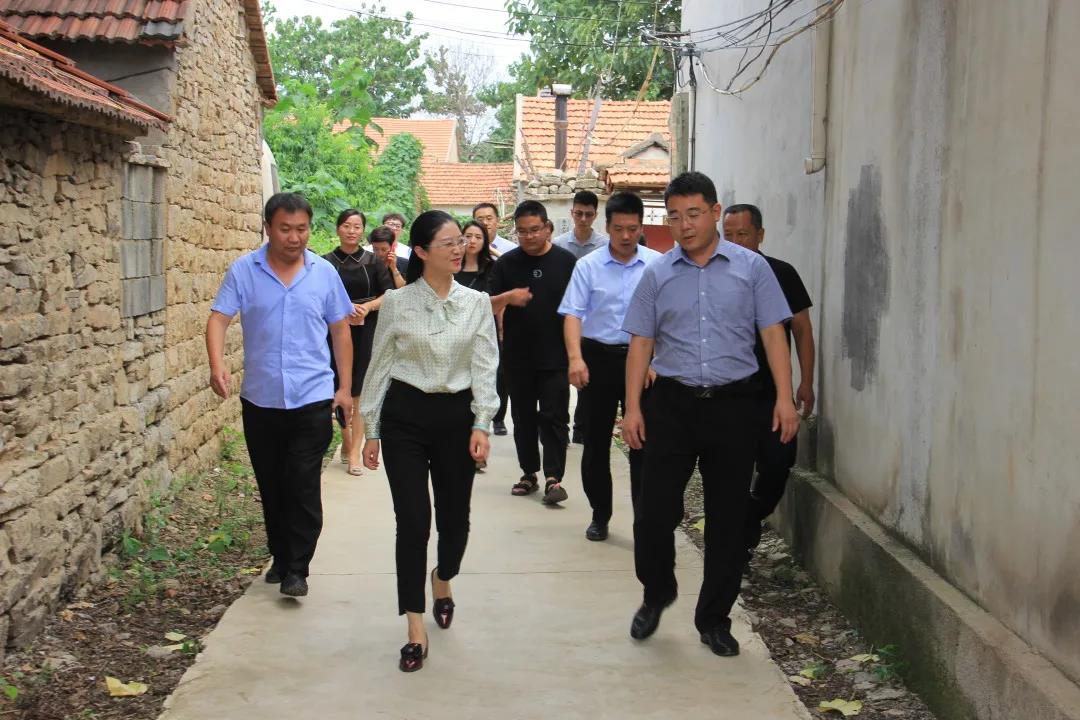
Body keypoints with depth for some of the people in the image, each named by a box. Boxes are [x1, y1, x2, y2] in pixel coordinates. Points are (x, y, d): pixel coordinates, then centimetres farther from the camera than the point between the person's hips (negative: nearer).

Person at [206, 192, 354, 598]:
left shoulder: (324, 273, 2)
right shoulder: (243, 271, -1)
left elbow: (340, 331, 8)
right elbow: (218, 319, -8)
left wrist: (345, 387, 6)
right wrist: (217, 366, -25)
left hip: (312, 399, -1)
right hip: (260, 398, 1)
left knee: (303, 486, -6)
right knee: (271, 487, 13)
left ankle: (297, 569, 3)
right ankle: (280, 558, 29)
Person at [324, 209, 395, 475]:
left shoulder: (373, 261, 6)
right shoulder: (326, 263, 4)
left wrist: (368, 306, -15)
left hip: (367, 331, 0)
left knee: (360, 391, -6)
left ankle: (354, 450, -5)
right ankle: (347, 442, 17)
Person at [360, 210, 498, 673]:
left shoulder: (477, 303, 2)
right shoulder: (397, 302, -2)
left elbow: (484, 367, 0)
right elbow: (379, 367, 3)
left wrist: (481, 425, -11)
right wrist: (371, 431, 3)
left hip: (456, 416, 2)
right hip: (405, 416, -2)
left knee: (455, 519, 10)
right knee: (413, 522, -5)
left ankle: (442, 579, 45)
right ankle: (416, 631, 2)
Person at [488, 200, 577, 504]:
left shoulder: (566, 262, 1)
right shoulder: (506, 263, 3)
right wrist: (508, 297, -17)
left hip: (555, 356, -2)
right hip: (518, 356, 2)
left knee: (554, 417, -4)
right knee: (523, 416, 10)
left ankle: (553, 477, -3)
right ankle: (529, 473, 21)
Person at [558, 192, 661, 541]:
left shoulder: (657, 265, 0)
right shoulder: (588, 266, 0)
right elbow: (572, 315, -6)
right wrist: (575, 358, -20)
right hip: (598, 357, 1)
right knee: (596, 441, 10)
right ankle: (600, 514, 25)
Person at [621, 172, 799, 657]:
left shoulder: (751, 268, 3)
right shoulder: (657, 275, 6)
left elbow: (773, 333, 1)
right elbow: (641, 343, 6)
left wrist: (785, 397, -8)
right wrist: (632, 408, -1)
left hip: (731, 403, 0)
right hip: (672, 403, 1)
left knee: (727, 518, 6)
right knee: (655, 509, -1)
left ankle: (714, 617, 21)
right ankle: (657, 593, 27)